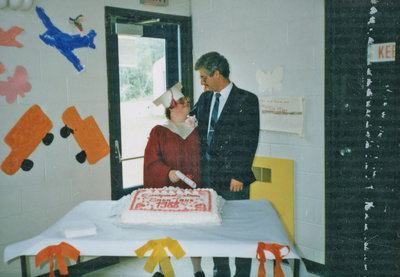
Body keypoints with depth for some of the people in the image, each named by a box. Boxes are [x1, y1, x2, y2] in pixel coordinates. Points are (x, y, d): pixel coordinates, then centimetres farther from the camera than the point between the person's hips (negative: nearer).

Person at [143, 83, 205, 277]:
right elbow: (152, 161, -5)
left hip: (193, 188, 2)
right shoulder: (158, 132, 0)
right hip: (167, 189, -2)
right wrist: (168, 173, -21)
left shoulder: (196, 130, 8)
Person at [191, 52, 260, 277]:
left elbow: (249, 141, -11)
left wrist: (239, 175, -14)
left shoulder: (246, 100, -7)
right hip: (208, 174, 6)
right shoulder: (205, 98, 11)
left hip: (232, 177, -6)